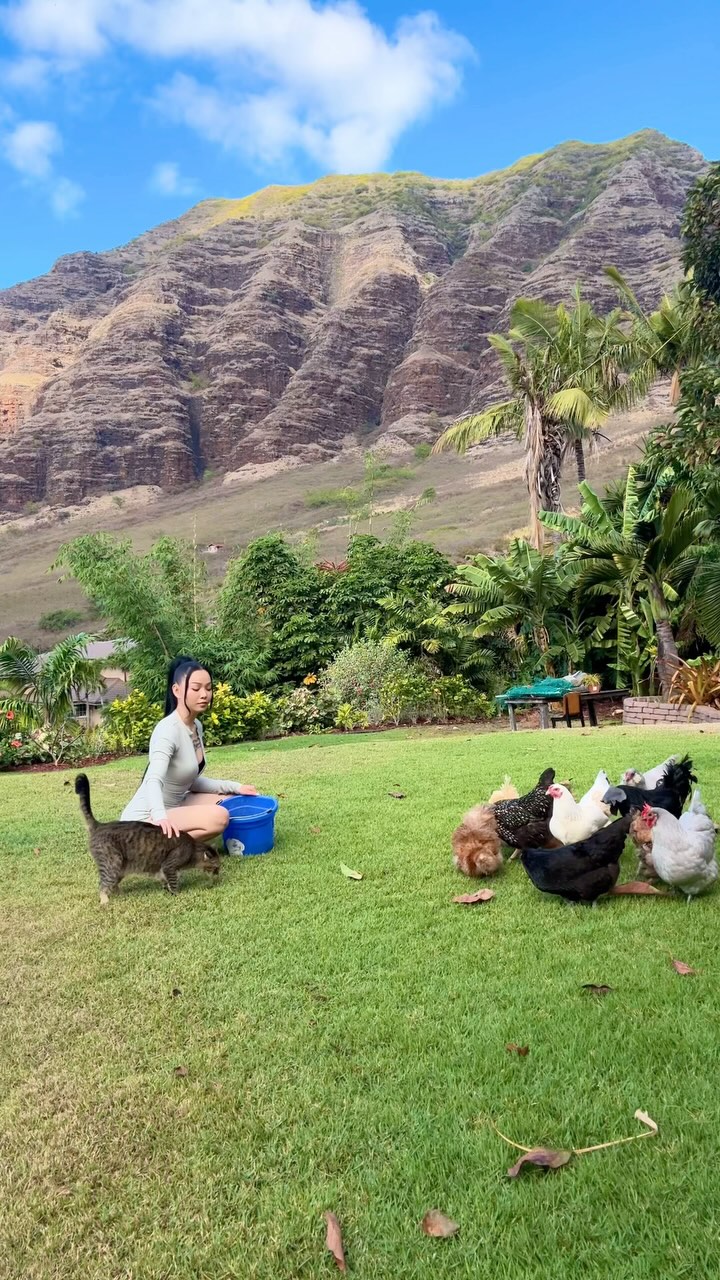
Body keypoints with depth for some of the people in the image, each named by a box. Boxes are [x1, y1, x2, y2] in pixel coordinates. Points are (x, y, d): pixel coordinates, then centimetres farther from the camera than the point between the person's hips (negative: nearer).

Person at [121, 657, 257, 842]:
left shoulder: (196, 726, 4)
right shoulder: (168, 730, -22)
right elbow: (154, 781, -37)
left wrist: (235, 787, 2)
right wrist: (160, 817, -55)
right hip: (144, 818, -10)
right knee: (218, 817, -27)